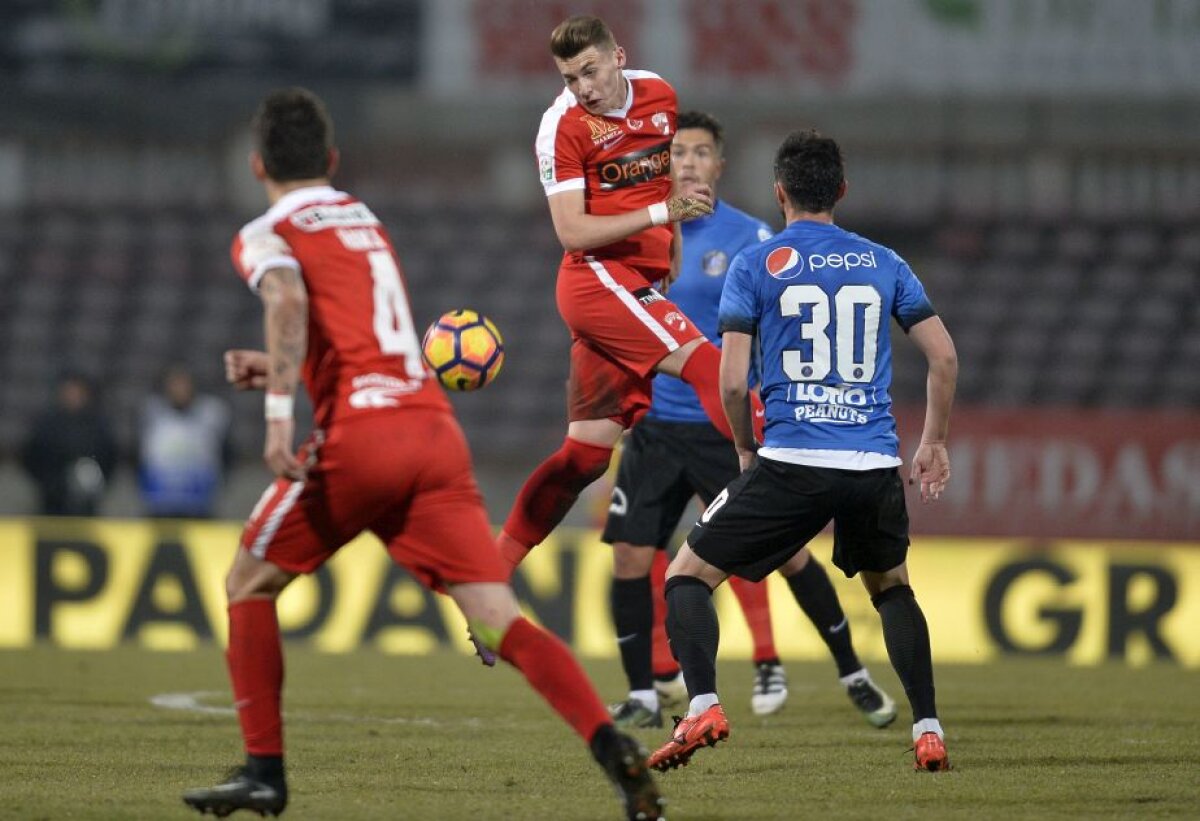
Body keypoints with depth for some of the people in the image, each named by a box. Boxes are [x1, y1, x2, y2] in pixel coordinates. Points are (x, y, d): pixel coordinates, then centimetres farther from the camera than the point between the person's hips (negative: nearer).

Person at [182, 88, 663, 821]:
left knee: (251, 582, 16)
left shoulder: (267, 236, 8)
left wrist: (280, 413, -23)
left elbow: (289, 300, -16)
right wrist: (277, 370, 39)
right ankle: (613, 748, -26)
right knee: (500, 620, -6)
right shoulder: (368, 224, 28)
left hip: (361, 432, -5)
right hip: (437, 430, 5)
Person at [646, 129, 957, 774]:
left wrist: (746, 450, 13)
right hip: (875, 463, 4)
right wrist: (934, 444, 22)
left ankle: (702, 707, -14)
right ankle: (927, 732, 16)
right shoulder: (883, 264, 11)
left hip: (791, 461, -4)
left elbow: (732, 382, -3)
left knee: (687, 575, 8)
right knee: (891, 588, 28)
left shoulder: (755, 265, 2)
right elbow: (944, 359, 9)